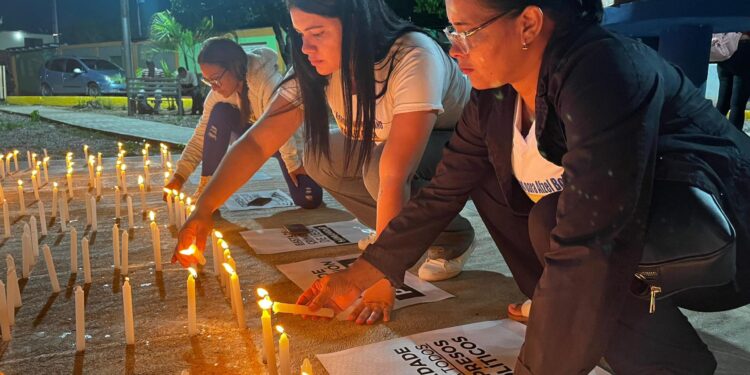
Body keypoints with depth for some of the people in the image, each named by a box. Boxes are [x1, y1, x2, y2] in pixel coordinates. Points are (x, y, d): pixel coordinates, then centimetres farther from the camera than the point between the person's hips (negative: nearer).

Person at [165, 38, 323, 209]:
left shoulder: (268, 82, -36)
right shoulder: (218, 92, -15)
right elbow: (201, 136, -14)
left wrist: (293, 164, -23)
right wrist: (180, 175, -23)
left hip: (288, 141, -4)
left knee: (308, 200, -19)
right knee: (219, 112, -24)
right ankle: (208, 186, -18)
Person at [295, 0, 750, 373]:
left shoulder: (604, 74, -31)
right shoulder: (494, 96, -6)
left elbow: (584, 244, -35)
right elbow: (440, 195, 0)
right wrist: (355, 278, 0)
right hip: (609, 228, 7)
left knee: (554, 219, -31)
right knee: (488, 174, 1)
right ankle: (565, 313, 6)